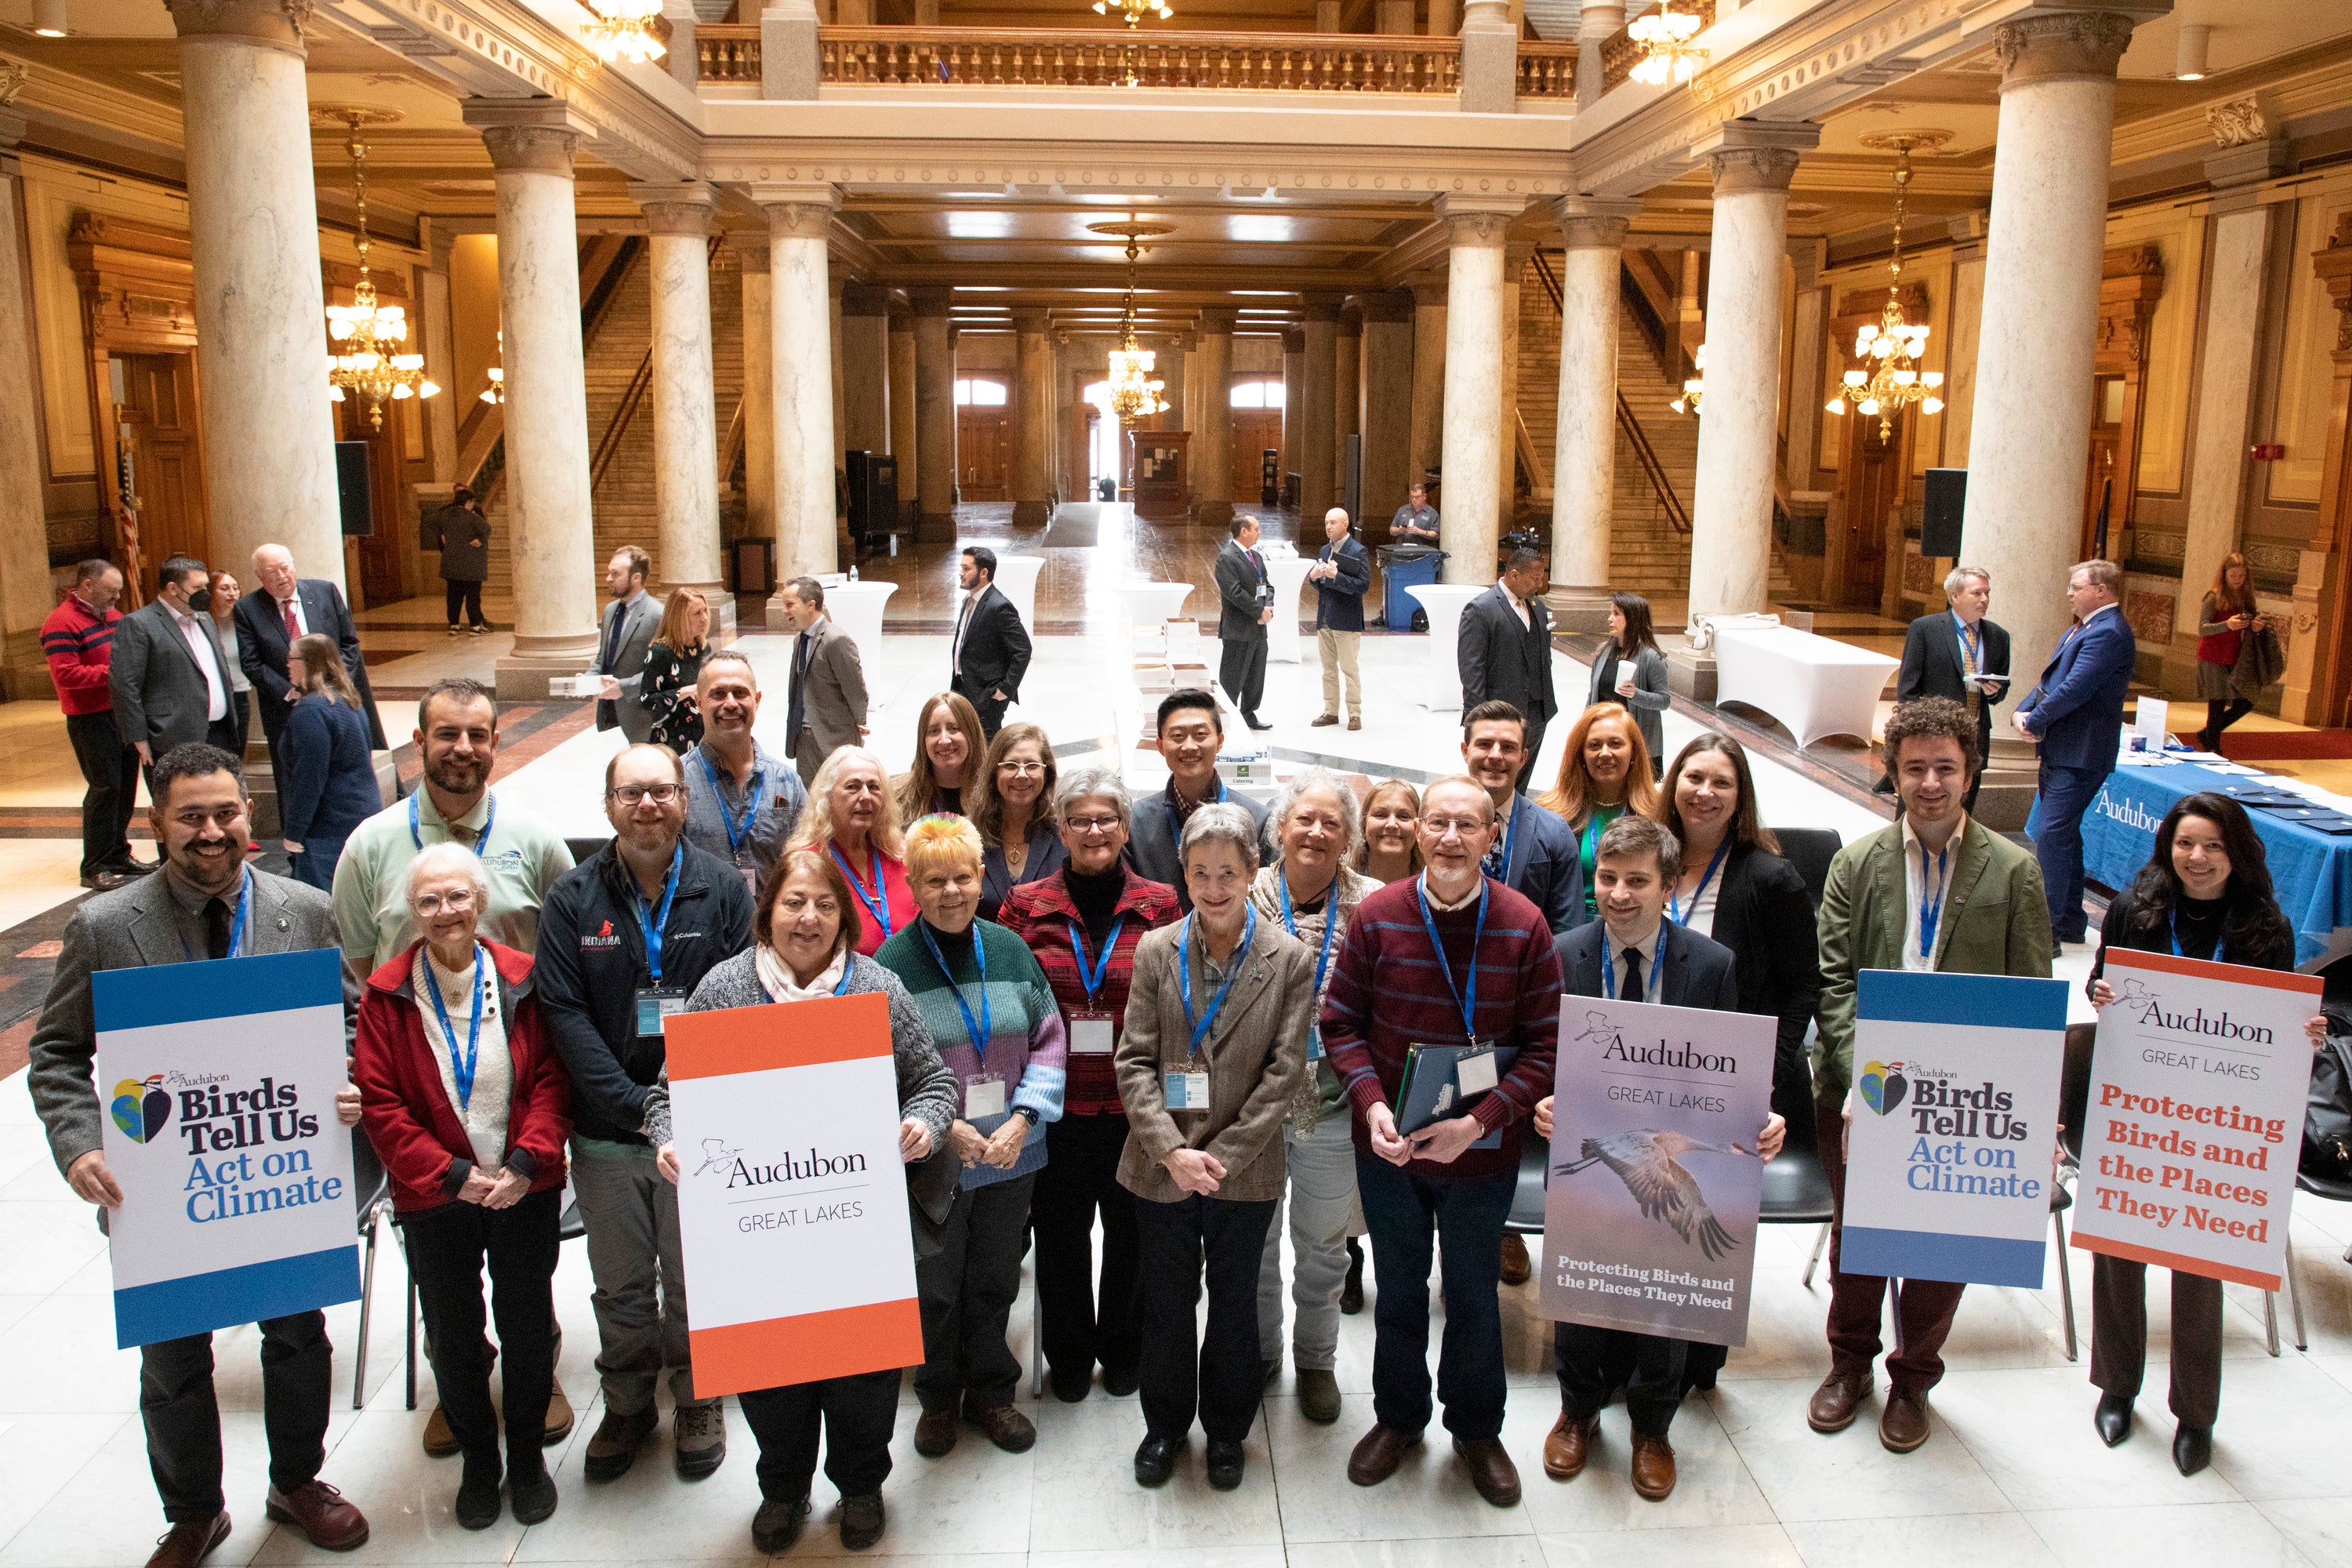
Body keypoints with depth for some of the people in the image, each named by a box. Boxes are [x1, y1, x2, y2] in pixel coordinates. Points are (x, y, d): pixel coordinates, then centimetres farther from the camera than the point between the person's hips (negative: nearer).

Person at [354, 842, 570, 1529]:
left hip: (525, 1188, 0)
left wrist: (526, 1162, -17)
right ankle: (478, 1463, 32)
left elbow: (553, 1079, -5)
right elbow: (379, 1104, -8)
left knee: (528, 1323, 11)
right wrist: (453, 1174, -16)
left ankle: (527, 1457, 32)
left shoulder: (523, 980, -5)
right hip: (434, 1196, 0)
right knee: (453, 1332, 12)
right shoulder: (387, 995, -6)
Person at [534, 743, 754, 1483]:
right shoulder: (572, 897, -2)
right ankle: (628, 1407, 35)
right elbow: (564, 1013, -6)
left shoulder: (723, 889, -2)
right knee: (620, 1287, 15)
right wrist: (636, 1106, -15)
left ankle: (698, 1402, 33)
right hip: (606, 1132, 1)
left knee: (695, 1283, 12)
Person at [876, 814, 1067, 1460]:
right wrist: (943, 1126, -17)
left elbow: (1049, 1040, 2)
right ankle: (938, 1398, 35)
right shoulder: (891, 963, -11)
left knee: (995, 1281, 17)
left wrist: (1023, 1119, -10)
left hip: (1011, 1151, 3)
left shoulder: (1009, 949, -1)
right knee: (934, 1287, 12)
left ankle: (991, 1392, 37)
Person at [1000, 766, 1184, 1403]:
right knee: (1061, 1232, 12)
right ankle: (1068, 1356, 31)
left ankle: (1124, 1350, 33)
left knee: (1133, 1231, 12)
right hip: (1057, 1104, 0)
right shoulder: (1026, 906, 1)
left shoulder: (1160, 905, 1)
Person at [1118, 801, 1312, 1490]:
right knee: (1166, 1304, 16)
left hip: (1245, 1170, -1)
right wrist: (1173, 1151, -16)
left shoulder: (1289, 960, -7)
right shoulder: (1156, 951, -4)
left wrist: (1223, 1155, -14)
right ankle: (1165, 1424, 38)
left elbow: (1285, 1072, -9)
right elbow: (1134, 1061, -6)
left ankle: (1226, 1429, 37)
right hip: (1162, 1168, 1)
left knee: (1235, 1305, 16)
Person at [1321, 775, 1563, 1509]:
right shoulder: (1376, 917, -10)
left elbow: (1545, 1045, -11)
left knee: (1473, 1298, 18)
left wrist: (1480, 1123, -21)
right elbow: (1341, 1022, -4)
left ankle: (1477, 1430, 41)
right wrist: (1371, 1104, -19)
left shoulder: (1524, 926, -13)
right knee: (1399, 1291, 21)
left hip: (1481, 1152, -1)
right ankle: (1398, 1418, 43)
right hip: (1389, 1148, 1)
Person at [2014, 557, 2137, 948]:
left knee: (2051, 836, -13)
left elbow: (2073, 689, -24)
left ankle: (2045, 931, -11)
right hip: (2061, 750, 11)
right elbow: (2050, 678, 14)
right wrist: (2023, 711, -3)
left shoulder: (2108, 634, -17)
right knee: (2064, 834, 18)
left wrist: (2034, 722, -13)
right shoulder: (2082, 629, 17)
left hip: (2079, 755, -11)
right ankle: (2070, 920, 29)